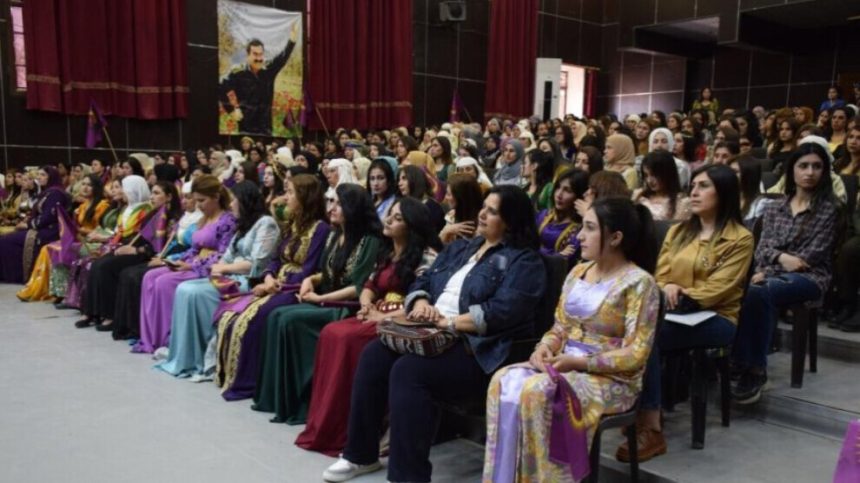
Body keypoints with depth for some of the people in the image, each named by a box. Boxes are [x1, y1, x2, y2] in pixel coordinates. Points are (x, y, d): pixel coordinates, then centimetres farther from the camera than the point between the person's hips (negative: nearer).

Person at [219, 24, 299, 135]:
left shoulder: (269, 71, 5)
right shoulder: (238, 74, -5)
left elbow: (282, 58, -7)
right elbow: (221, 91, -3)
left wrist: (292, 40, -21)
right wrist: (231, 110, -5)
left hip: (265, 127, 4)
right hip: (246, 127, -3)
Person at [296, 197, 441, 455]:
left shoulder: (426, 256, -7)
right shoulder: (386, 253, 20)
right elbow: (369, 287, 21)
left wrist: (383, 316, -17)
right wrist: (367, 307, -2)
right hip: (376, 316, 8)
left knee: (347, 338, -28)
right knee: (330, 333, -17)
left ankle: (340, 431, -19)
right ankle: (322, 426, -14)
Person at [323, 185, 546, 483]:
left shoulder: (524, 262, -3)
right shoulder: (459, 248, 21)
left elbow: (502, 313, -17)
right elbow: (422, 282, 19)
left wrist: (449, 322, -17)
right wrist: (420, 302, -5)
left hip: (478, 351, -7)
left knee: (407, 370, -30)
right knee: (374, 355, -14)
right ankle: (361, 454, -1)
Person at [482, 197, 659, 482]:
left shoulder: (639, 283, -11)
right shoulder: (578, 272, 11)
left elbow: (635, 354, -15)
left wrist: (578, 362, -21)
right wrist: (545, 347, -8)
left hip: (611, 378, -6)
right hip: (566, 364, 7)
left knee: (537, 392, -32)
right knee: (504, 382, -20)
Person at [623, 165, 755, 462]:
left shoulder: (740, 239, -1)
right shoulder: (677, 231, 18)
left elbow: (717, 289, -10)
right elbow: (660, 276, 12)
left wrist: (679, 295, -21)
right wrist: (665, 291, -12)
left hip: (716, 318, -5)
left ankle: (651, 429, -27)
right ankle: (634, 412, -24)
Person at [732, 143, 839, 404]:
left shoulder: (828, 208, 2)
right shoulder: (774, 207, 17)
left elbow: (813, 255, -6)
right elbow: (763, 247, 8)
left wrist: (769, 273, -14)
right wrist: (781, 257, -16)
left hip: (808, 277, -3)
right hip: (772, 273, 3)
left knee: (758, 292, -36)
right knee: (743, 291, -33)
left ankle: (754, 369, -28)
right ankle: (739, 361, -30)